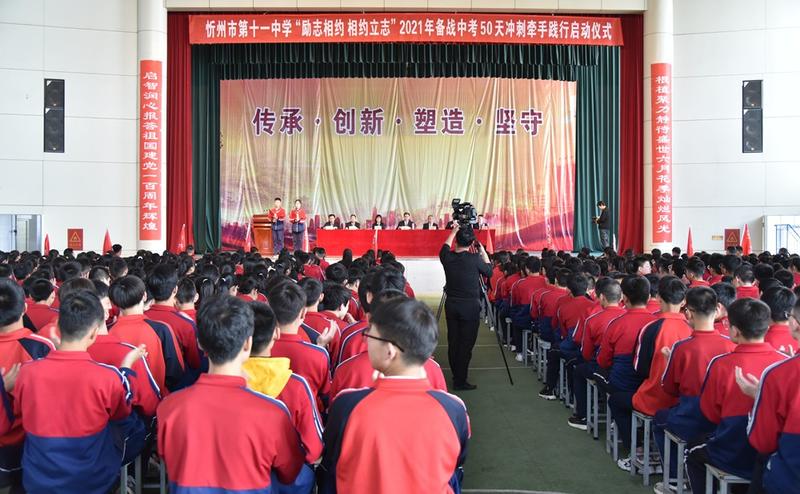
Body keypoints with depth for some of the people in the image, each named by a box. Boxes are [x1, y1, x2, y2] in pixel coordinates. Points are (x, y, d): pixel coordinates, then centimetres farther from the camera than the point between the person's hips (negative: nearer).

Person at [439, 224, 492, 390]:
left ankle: (456, 377, 19)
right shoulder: (474, 259, -13)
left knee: (453, 342, 11)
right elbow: (489, 271, 5)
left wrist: (454, 231, 29)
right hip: (470, 307, -4)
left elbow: (445, 247, 22)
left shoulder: (447, 257, -3)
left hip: (451, 305, 5)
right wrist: (483, 252, 13)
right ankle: (460, 381, 1)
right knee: (466, 344, -1)